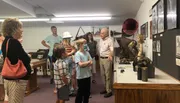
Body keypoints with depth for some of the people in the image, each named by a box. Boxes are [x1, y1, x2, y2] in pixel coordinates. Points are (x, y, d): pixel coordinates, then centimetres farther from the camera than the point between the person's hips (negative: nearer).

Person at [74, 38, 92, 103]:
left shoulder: (87, 53, 6)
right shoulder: (77, 54, -11)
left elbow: (91, 63, 2)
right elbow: (80, 64, -20)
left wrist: (84, 64, -15)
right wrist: (88, 62, -7)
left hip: (88, 75, 6)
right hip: (81, 76, -6)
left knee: (87, 91, 16)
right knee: (80, 91, 5)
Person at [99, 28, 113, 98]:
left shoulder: (109, 40, -15)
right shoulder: (101, 40, 10)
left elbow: (112, 50, -25)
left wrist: (110, 55, -43)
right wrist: (100, 56, 16)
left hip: (107, 59, -8)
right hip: (101, 58, 8)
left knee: (108, 75, -3)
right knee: (103, 75, 15)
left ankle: (109, 91, 6)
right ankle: (106, 88, 29)